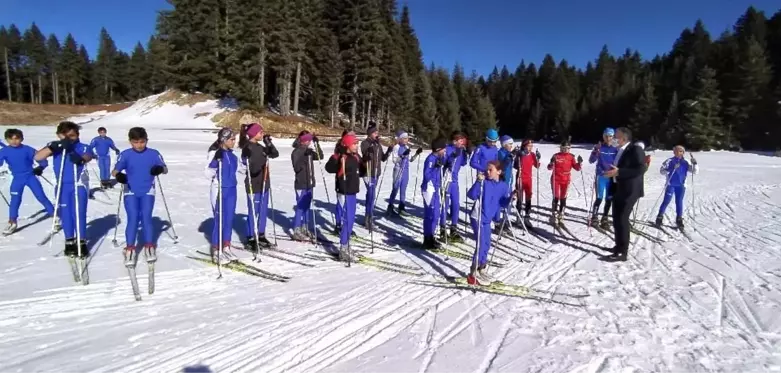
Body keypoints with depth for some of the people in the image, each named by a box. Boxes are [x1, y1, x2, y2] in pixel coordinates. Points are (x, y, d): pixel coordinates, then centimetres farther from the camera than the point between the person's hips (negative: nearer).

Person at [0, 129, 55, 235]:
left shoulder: (27, 149, -10)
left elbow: (41, 158, -2)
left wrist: (40, 167, -11)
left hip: (30, 176, -1)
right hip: (17, 179, 1)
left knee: (41, 197, 2)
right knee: (15, 200, -1)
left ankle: (54, 215, 13)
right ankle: (12, 222, 12)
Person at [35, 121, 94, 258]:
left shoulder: (82, 147, -9)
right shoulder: (55, 147, -1)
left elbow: (89, 155, -29)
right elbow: (37, 157, -11)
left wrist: (81, 159, -53)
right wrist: (54, 146, -24)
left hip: (79, 185, -3)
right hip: (62, 186, 3)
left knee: (79, 213, -4)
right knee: (65, 214, 11)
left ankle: (82, 242, 7)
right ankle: (69, 242, 23)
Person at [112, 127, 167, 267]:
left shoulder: (153, 154, -3)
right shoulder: (125, 155, -3)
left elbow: (165, 169, -1)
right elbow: (114, 171, -4)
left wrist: (160, 169, -25)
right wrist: (118, 175, -28)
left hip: (147, 191, 0)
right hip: (130, 192, 0)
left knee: (146, 217, -5)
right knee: (133, 218, -9)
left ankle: (150, 247, 9)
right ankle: (130, 249, 0)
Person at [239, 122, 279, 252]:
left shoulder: (259, 147, 11)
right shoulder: (247, 148, -14)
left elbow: (275, 154, 10)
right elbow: (253, 169, -22)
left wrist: (268, 143, -2)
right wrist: (263, 158, -33)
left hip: (264, 184, 8)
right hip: (254, 185, -8)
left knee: (263, 211, 13)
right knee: (254, 213, -1)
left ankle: (261, 236, 25)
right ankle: (251, 239, 9)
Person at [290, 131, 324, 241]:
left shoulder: (310, 151, 9)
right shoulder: (296, 152, -11)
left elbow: (320, 156, 12)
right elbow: (296, 167, -20)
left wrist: (317, 144, 3)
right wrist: (304, 155, -29)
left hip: (310, 184, 7)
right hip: (301, 185, -7)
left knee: (307, 207, 13)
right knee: (300, 208, -5)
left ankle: (304, 229, 22)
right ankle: (296, 232, 2)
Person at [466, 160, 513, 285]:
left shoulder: (504, 186, 3)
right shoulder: (484, 182, -13)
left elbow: (503, 204, 6)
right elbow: (471, 195, -22)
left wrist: (510, 199, -13)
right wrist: (478, 182, -32)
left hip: (487, 219, 7)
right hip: (477, 217, -7)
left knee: (486, 245, 17)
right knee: (481, 245, -11)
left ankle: (480, 269, 33)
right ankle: (473, 274, -3)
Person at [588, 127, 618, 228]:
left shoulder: (615, 149, 5)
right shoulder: (599, 147, -3)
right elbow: (591, 161, -10)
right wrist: (596, 151, -24)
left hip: (611, 177, 3)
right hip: (601, 176, -3)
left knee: (609, 199, 6)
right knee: (599, 198, -7)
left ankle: (604, 219, 18)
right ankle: (594, 217, 9)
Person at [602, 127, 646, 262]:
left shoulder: (635, 150, -12)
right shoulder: (620, 151, 13)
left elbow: (641, 169, -21)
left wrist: (618, 172, -25)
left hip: (629, 191, -9)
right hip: (618, 189, 9)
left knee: (622, 219, -8)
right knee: (617, 219, 13)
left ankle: (622, 252, -2)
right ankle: (619, 246, 27)